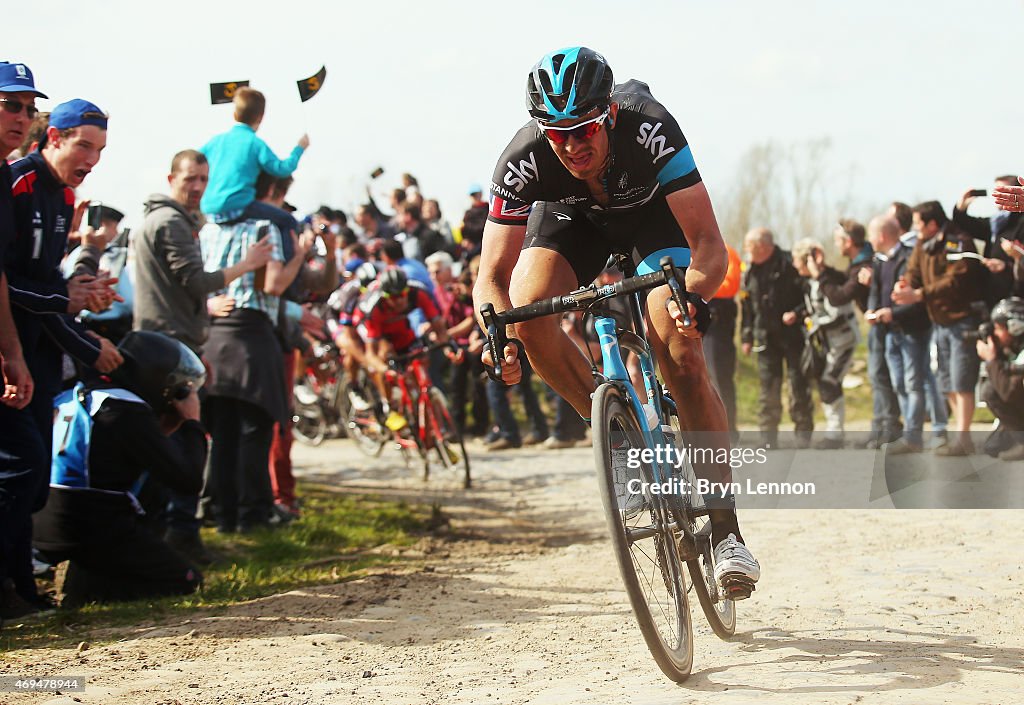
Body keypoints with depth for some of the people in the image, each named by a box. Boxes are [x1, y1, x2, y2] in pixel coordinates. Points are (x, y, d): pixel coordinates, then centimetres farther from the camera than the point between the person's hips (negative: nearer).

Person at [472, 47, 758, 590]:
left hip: (652, 210, -2)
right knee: (528, 311, -28)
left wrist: (694, 295, -60)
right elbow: (493, 275, -28)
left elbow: (709, 243, -39)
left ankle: (725, 528, -14)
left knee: (680, 352, -20)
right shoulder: (524, 160, -34)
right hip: (573, 215, 2)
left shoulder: (649, 129, -39)